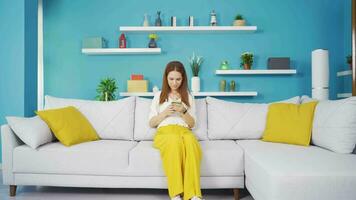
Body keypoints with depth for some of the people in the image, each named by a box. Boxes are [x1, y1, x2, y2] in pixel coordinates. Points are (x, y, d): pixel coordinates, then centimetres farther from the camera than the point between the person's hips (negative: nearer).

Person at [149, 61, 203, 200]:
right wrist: (165, 112, -4)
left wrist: (183, 111, -5)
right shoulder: (159, 96, 19)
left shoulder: (188, 96, 20)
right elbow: (151, 123, 14)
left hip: (184, 131, 1)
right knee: (175, 141, -40)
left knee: (191, 142, -39)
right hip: (164, 132, -1)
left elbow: (192, 124, 14)